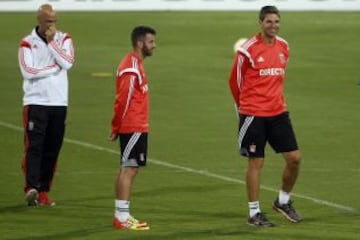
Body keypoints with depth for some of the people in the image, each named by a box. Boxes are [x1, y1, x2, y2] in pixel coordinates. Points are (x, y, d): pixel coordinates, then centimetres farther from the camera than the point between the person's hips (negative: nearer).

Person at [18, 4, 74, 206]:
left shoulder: (64, 39, 9)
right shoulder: (28, 43, 0)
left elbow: (67, 63, -9)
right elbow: (28, 71, -13)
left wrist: (51, 41, -8)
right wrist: (54, 68, -8)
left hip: (59, 103, 3)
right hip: (35, 102, -3)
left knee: (52, 149, 3)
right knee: (34, 147, -13)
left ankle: (43, 191, 8)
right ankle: (31, 188, -21)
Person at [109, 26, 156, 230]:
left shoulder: (135, 64, 16)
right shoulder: (131, 68, -16)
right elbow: (123, 100, -19)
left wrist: (117, 128, 16)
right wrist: (117, 127, -13)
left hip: (136, 128, 10)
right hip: (133, 128, -10)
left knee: (130, 170, 12)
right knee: (129, 169, -8)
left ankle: (123, 216, 16)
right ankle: (122, 217, -7)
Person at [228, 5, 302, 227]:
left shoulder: (283, 47, 6)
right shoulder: (248, 49, -11)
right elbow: (235, 80, 0)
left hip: (279, 112, 5)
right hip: (254, 115, -5)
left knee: (294, 157, 0)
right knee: (256, 162, -1)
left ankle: (284, 201, 22)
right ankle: (254, 213, 9)